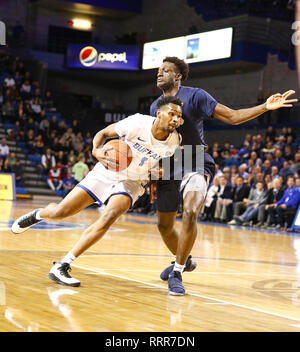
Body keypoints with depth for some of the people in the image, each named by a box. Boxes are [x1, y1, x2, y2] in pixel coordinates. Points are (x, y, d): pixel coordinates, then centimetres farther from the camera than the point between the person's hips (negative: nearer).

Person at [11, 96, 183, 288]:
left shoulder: (175, 141, -13)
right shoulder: (139, 123, -22)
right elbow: (103, 133, -9)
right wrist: (97, 150, -29)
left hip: (132, 182, 1)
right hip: (107, 172, -1)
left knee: (110, 216, -29)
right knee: (59, 212, -3)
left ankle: (61, 267, -23)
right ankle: (38, 214, 38)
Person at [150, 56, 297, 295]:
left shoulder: (195, 96, -8)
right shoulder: (155, 107, 8)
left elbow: (233, 117, -9)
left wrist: (265, 107, -21)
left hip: (195, 165, -6)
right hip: (168, 169, 6)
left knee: (190, 214, -28)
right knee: (164, 225, 12)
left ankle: (177, 273, -15)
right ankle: (183, 260, 41)